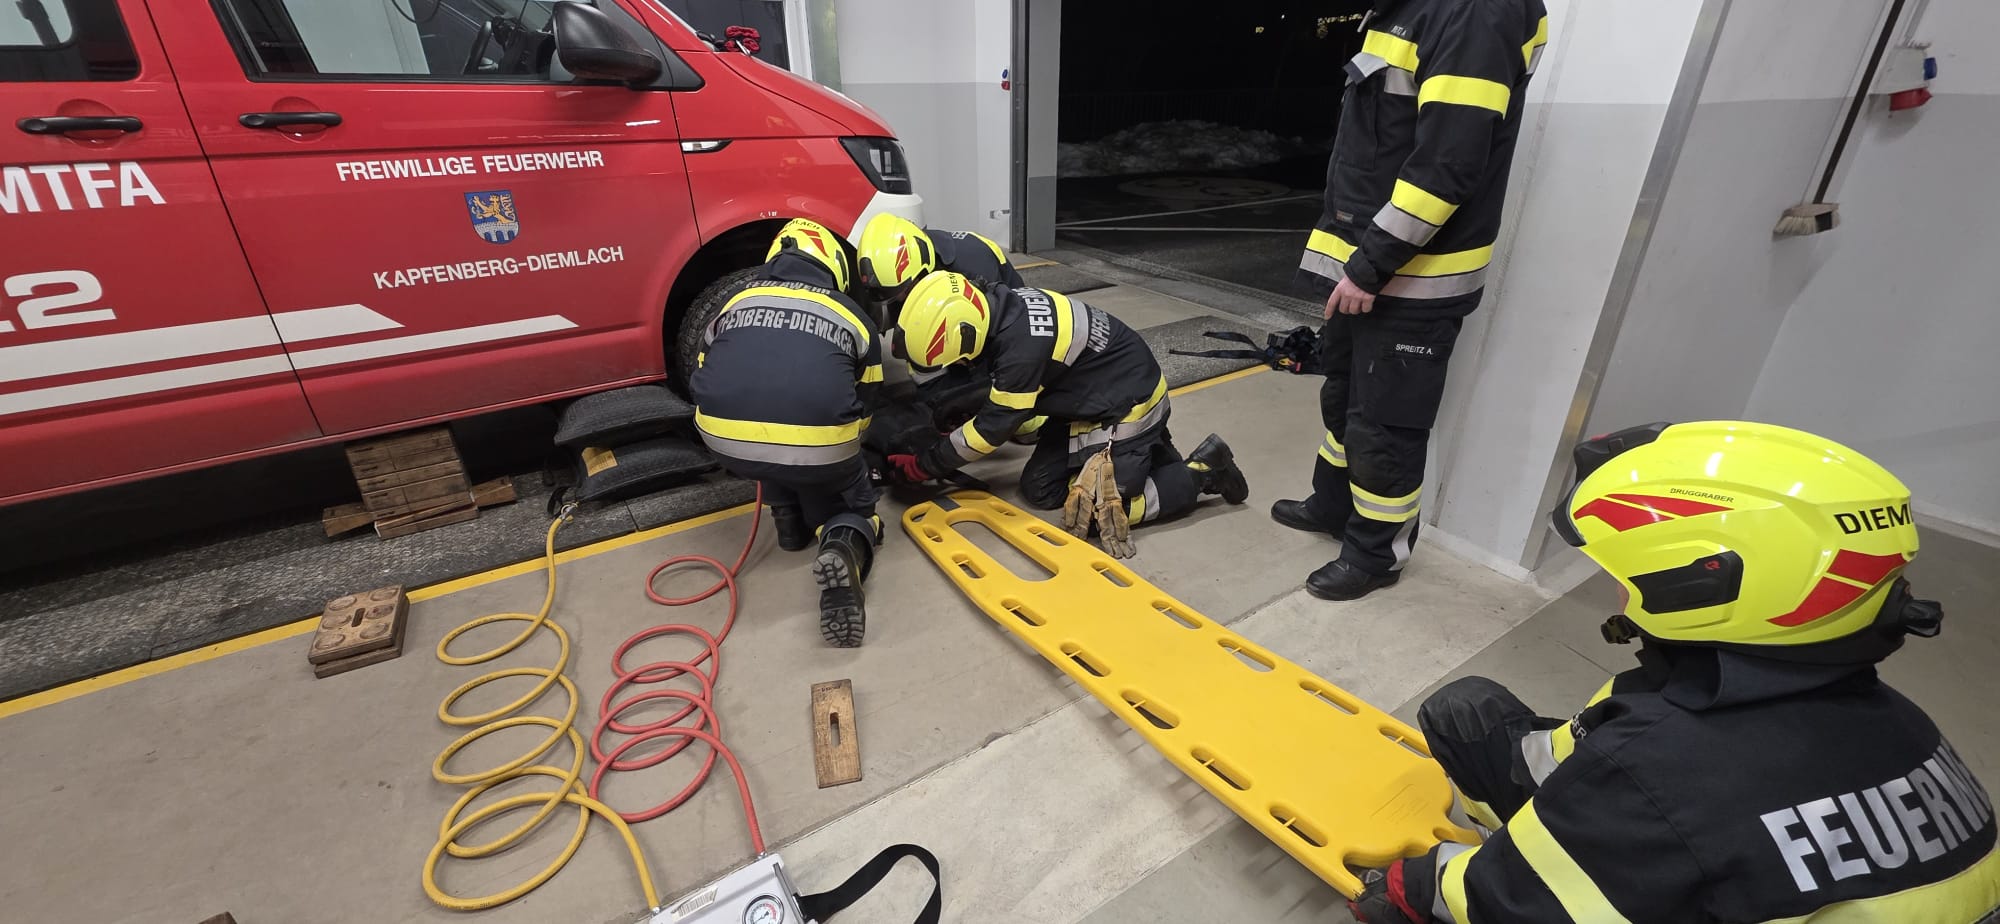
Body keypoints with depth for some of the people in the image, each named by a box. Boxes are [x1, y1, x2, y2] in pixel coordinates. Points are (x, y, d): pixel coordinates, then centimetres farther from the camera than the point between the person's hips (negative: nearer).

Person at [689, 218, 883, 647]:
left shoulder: (737, 302, 24)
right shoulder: (853, 317, 20)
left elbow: (701, 380, 33)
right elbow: (862, 408, 27)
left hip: (726, 442, 3)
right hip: (819, 447, -2)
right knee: (853, 510, 22)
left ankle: (789, 522, 32)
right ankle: (846, 549, -10)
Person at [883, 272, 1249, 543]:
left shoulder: (1022, 346, -35)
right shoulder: (997, 306, -9)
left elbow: (991, 428, -22)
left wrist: (924, 464, -12)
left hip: (1129, 405, -9)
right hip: (1087, 399, 9)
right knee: (1038, 489, 6)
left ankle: (1202, 472, 5)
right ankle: (1146, 449, 17)